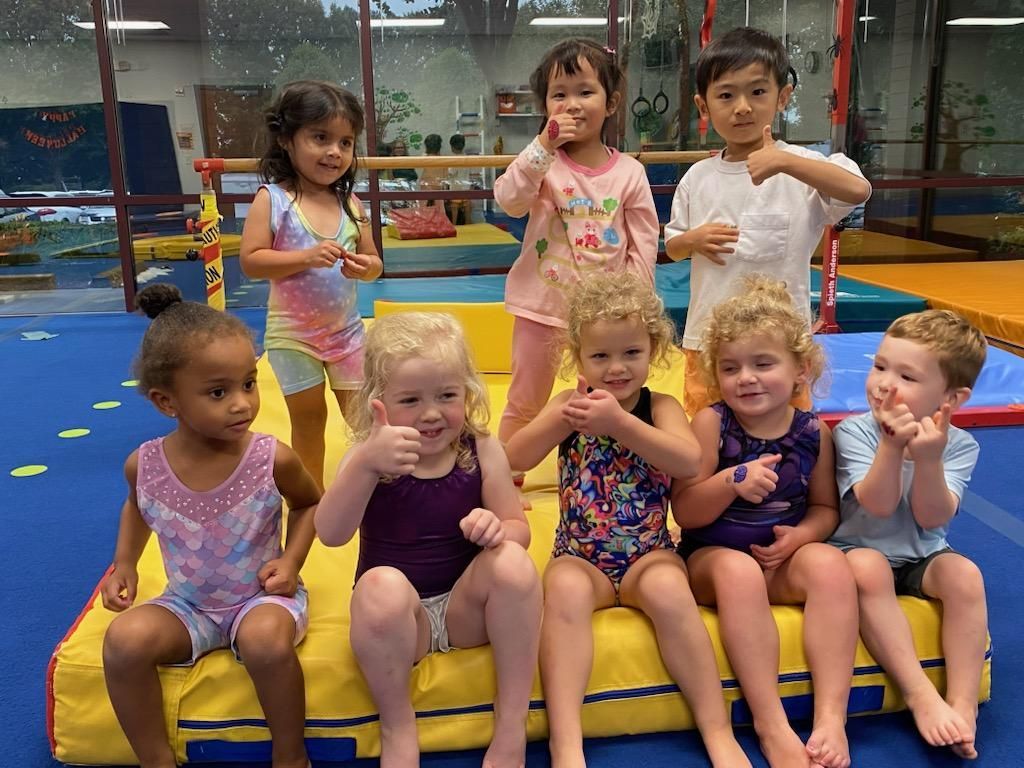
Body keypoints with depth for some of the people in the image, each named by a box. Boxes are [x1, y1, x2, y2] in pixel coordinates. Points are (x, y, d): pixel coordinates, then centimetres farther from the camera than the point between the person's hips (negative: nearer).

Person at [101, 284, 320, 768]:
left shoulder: (272, 459, -21)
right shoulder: (145, 465, -14)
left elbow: (309, 504, 2)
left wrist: (292, 559, -11)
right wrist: (124, 564, 2)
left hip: (261, 597, -2)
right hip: (188, 605, 3)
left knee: (268, 640, -33)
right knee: (125, 641, -23)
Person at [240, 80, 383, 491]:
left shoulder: (350, 204, -2)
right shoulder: (272, 199, -12)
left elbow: (373, 261, 4)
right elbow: (250, 260, -19)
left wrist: (365, 267, -19)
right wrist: (306, 257, -29)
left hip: (346, 329, 3)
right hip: (292, 333, -3)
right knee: (309, 418, 12)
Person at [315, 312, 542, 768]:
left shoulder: (482, 452, -7)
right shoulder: (370, 457, -12)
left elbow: (519, 530, -1)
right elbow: (331, 534, -28)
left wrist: (498, 529, -27)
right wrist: (366, 463, -45)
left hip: (467, 610, 2)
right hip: (401, 618, -1)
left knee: (513, 562, -27)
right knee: (381, 584, -34)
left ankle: (511, 727, -12)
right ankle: (397, 730, -9)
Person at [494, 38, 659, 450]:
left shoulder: (629, 172, -4)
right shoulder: (543, 161, -7)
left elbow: (643, 245, -2)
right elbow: (509, 200, -24)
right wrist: (543, 147, -30)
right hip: (543, 304, -1)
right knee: (525, 401, 13)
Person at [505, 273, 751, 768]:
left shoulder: (660, 407, 0)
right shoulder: (570, 402, 4)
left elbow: (689, 461, -20)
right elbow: (515, 459, -6)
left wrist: (619, 422, -29)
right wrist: (563, 418, -21)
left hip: (648, 556, 0)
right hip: (580, 557, 1)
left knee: (669, 588, -32)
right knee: (565, 589, -31)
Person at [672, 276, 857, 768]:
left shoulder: (813, 431, 0)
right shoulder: (711, 423, -9)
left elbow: (825, 507, 11)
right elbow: (684, 512, -11)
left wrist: (802, 534, -12)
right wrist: (734, 481, -28)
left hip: (782, 559, 3)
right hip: (711, 556, -2)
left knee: (830, 565, -28)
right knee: (738, 570, -35)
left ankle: (831, 716, -23)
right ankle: (770, 722, -27)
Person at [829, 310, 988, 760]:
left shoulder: (959, 445, -6)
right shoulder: (854, 431, -13)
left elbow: (932, 517, -16)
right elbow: (878, 505, -23)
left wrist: (928, 460, -33)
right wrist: (891, 444, -36)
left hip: (923, 557, 2)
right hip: (863, 551, -2)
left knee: (965, 574, -27)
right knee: (867, 567, -34)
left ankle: (962, 706, -19)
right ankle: (920, 694, -26)